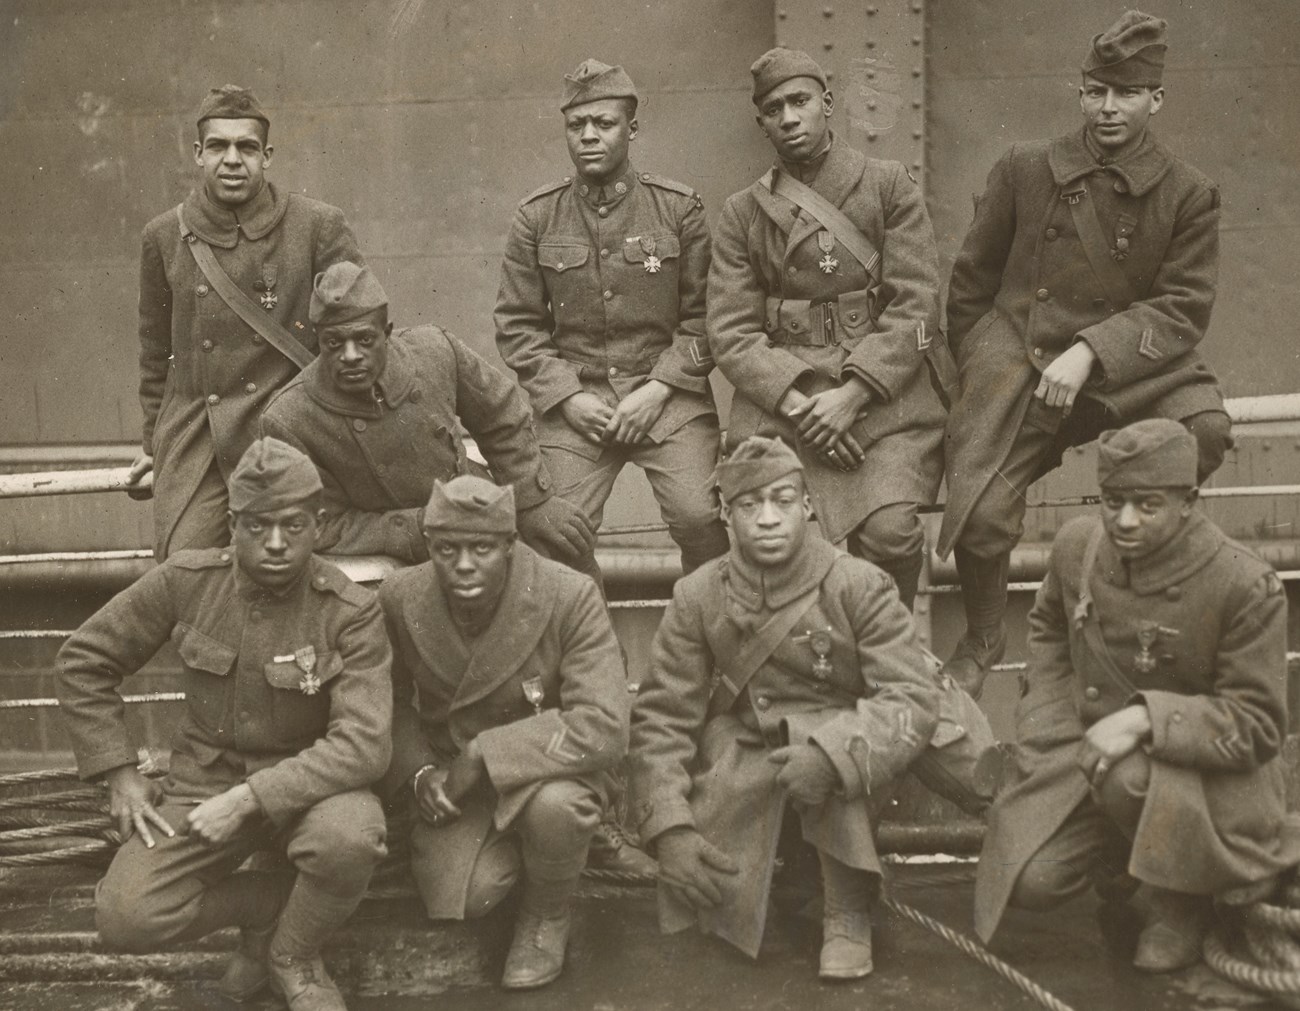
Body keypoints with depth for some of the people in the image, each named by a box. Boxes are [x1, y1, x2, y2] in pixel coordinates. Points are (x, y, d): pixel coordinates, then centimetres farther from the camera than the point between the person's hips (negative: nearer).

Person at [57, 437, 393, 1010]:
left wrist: (247, 800, -29)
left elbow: (364, 745, -25)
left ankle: (293, 956, -2)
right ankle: (269, 904, 9)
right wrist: (119, 774, -3)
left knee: (349, 836, -36)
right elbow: (83, 662, 2)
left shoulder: (351, 612, -17)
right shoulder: (185, 582, -10)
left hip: (307, 784, -2)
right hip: (204, 780, 2)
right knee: (126, 919, -20)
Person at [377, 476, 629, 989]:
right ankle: (508, 848, 19)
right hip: (453, 773, 3)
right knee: (454, 903, -19)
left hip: (548, 766, -2)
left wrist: (483, 756, -31)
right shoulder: (400, 598, -12)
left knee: (555, 804, -37)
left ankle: (547, 916, -2)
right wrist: (419, 771, -12)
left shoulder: (571, 597, -25)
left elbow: (603, 726, -32)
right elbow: (393, 700, 6)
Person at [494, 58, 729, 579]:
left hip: (668, 395, -1)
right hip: (573, 402, 1)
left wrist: (658, 390, -9)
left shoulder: (679, 207, 2)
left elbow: (704, 314, 2)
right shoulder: (535, 217, 5)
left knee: (700, 518, -17)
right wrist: (566, 397, -6)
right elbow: (517, 324, 6)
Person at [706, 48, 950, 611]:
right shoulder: (742, 214, 13)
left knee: (890, 532, -23)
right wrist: (793, 402, -12)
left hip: (884, 388, -1)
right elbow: (731, 333, 5)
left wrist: (852, 394, -13)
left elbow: (915, 306, 0)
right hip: (779, 395, 1)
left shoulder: (889, 186, 9)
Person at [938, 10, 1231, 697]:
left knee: (1205, 427, -30)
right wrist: (978, 373, 12)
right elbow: (969, 284, 13)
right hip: (1016, 362, 0)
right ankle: (983, 640, 12)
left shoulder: (1188, 196, 4)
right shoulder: (1024, 169, 6)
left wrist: (1089, 352, -19)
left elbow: (1183, 308, -5)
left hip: (1124, 369, 1)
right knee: (983, 519, -20)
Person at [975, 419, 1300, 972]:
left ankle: (1180, 905, -5)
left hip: (1206, 773, -4)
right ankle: (1120, 855, 22)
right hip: (1085, 750, 5)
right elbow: (1048, 630, 17)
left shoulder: (1247, 588, -20)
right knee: (1031, 880, -13)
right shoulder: (1077, 544, -5)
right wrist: (1051, 728, 3)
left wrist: (1145, 717, -32)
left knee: (1130, 778, -39)